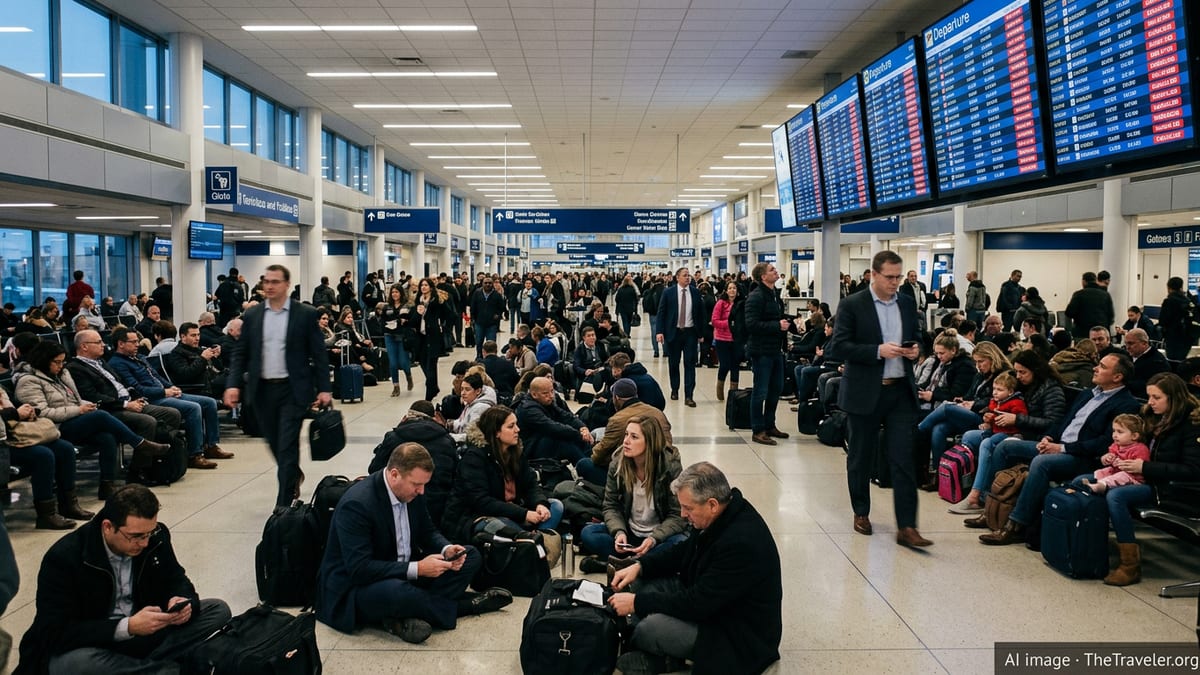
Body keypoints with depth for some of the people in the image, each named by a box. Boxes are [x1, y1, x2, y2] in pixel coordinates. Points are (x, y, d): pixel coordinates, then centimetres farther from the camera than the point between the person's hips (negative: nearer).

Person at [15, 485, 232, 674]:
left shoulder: (156, 536, -6)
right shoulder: (64, 557, -21)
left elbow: (176, 579, 7)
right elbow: (57, 632, -23)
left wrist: (183, 601, -20)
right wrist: (127, 628, -34)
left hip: (143, 629, 5)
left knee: (219, 610, -11)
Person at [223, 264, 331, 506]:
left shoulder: (306, 314, -2)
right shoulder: (252, 315, 6)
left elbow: (319, 354, -2)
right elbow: (240, 353, 7)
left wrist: (324, 388, -7)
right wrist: (233, 384, -6)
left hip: (292, 390, -3)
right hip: (262, 389, 4)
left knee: (287, 447, -6)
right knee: (276, 445, 15)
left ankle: (283, 505, 1)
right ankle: (294, 477, 43)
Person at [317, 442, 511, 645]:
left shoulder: (412, 491, -3)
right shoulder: (356, 504, -26)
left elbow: (428, 532, 12)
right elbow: (359, 569, -29)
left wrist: (447, 549, -11)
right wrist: (417, 569, -31)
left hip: (404, 574, 8)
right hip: (355, 587, -8)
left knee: (471, 556, 0)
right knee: (395, 591, -41)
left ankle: (406, 617, -18)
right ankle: (464, 605, -13)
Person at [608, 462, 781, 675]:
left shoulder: (741, 542, -34)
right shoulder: (723, 514, -5)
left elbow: (698, 603, -29)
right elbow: (684, 552, 12)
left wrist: (637, 602, -22)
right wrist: (640, 567, -2)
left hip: (740, 635, -10)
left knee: (651, 628, -28)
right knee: (639, 582, 3)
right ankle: (660, 654, 5)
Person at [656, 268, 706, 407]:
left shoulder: (695, 292, 3)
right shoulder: (668, 292, -2)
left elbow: (701, 313, 7)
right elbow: (661, 312, -2)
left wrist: (701, 333, 4)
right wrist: (660, 331, -11)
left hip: (690, 333, 0)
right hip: (673, 333, 0)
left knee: (690, 364, -4)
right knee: (673, 363, 11)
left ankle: (688, 396, -4)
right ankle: (674, 390, 29)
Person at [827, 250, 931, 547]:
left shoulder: (907, 303, 9)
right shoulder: (852, 305, -6)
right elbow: (837, 348, -12)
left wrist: (915, 349, -3)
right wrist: (879, 351, -21)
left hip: (901, 391, 3)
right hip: (864, 393, -3)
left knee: (904, 459, -3)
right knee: (860, 457, 10)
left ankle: (906, 526, -2)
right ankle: (861, 512, 28)